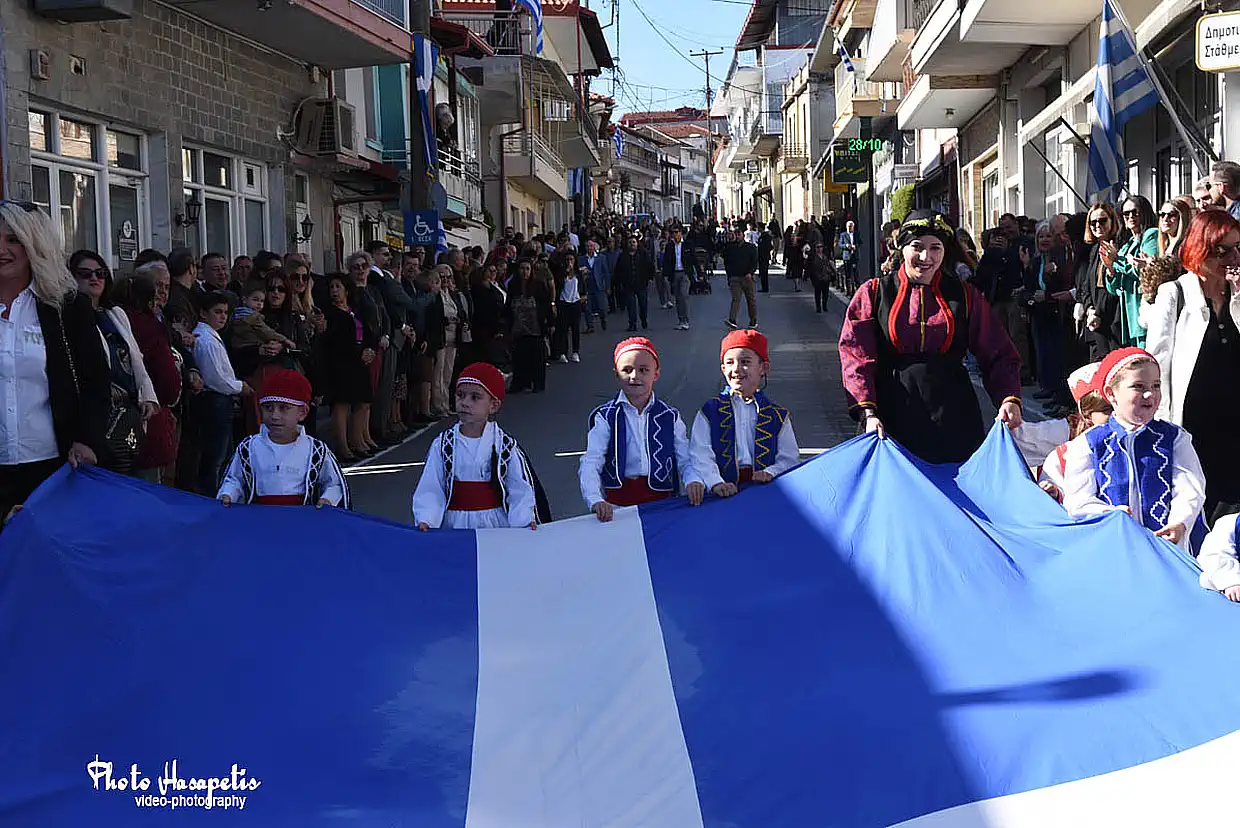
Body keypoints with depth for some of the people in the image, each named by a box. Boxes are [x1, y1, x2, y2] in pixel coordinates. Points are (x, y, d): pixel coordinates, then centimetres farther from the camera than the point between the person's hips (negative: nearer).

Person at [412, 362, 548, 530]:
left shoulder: (506, 446, 2)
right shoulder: (442, 445, 4)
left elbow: (520, 491, -1)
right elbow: (431, 490, -1)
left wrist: (525, 521, -17)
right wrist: (425, 520, -17)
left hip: (496, 525, -1)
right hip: (454, 526, 1)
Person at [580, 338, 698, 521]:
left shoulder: (670, 417, 11)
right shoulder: (606, 417, 3)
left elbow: (685, 460, 9)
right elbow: (590, 464, -6)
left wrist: (693, 481, -15)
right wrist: (595, 500, -24)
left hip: (660, 498, 1)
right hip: (618, 501, -1)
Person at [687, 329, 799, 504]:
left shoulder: (777, 415, 14)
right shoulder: (710, 411, 10)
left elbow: (789, 458, 10)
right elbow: (701, 456, -1)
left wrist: (771, 473, -10)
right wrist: (716, 483, -18)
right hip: (725, 493, 0)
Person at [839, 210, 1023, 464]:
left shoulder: (965, 296, 8)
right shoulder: (873, 294, 5)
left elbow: (999, 356, 5)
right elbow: (855, 355, -3)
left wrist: (1009, 398, -14)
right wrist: (868, 412, -16)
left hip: (954, 419, 1)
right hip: (894, 413, -1)